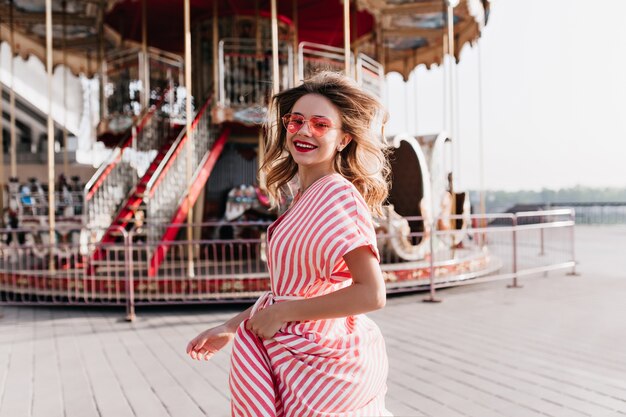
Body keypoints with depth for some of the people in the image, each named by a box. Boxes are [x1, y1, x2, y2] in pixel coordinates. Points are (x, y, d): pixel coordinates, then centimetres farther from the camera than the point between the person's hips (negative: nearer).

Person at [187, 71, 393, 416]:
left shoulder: (338, 195, -19)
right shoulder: (305, 197, 7)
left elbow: (370, 294, -25)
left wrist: (281, 313, -17)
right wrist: (231, 326, 14)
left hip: (315, 365, -7)